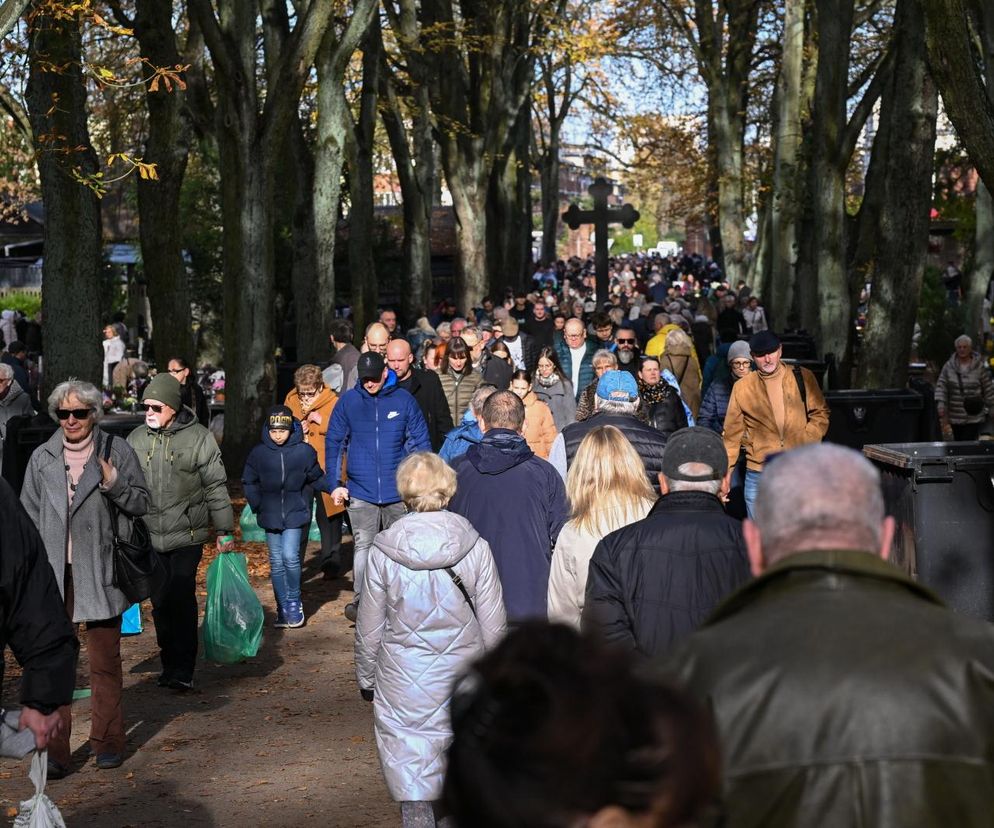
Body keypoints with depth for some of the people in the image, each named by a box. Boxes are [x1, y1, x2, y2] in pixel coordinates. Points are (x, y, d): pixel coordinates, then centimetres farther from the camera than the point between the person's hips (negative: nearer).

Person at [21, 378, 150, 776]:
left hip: (100, 573, -1)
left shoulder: (116, 452, 3)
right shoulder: (42, 457, 9)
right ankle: (54, 749, 1)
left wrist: (113, 484, -15)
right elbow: (28, 515, 13)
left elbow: (141, 504, 4)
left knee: (105, 661, 6)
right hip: (53, 574, 1)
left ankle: (107, 742, 18)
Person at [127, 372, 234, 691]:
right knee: (160, 604, 7)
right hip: (149, 537, 4)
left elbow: (216, 487, 0)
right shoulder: (136, 439, 7)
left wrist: (225, 530, 0)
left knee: (182, 600, -10)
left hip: (187, 536, -4)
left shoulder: (199, 438, -3)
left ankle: (183, 670, -5)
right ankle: (170, 664, 19)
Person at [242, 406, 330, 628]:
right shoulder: (259, 453, -1)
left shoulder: (304, 452, -5)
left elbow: (317, 478, 8)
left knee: (290, 557, -14)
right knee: (276, 563, 7)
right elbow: (249, 482, 10)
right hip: (270, 516, 2)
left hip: (295, 514, -2)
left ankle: (294, 602, 7)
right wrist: (258, 505, 1)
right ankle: (283, 609, 17)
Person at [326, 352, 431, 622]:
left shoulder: (404, 400, 0)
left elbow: (421, 442, 4)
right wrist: (334, 484, 0)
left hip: (398, 490, 1)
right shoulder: (349, 401, 1)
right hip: (361, 491, -1)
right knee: (363, 545, -7)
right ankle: (360, 601, -9)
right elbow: (334, 443, 5)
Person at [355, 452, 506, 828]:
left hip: (403, 687, -1)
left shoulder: (383, 553, -8)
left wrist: (366, 679, 16)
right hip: (463, 682, 1)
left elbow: (369, 630, 0)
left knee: (414, 795, 6)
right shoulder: (475, 547, -7)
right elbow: (493, 627, -1)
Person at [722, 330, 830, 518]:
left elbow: (820, 413, 8)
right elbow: (732, 433, 7)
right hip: (758, 474, 0)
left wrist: (807, 443, -8)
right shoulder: (742, 387, 3)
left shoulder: (803, 378, 3)